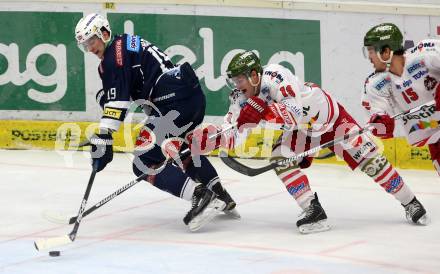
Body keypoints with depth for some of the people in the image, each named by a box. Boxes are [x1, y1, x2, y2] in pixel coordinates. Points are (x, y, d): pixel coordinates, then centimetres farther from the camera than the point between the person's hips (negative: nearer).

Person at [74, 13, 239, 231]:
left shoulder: (113, 56, -7)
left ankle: (201, 197, -17)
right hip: (194, 95, 11)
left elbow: (117, 100, -18)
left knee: (144, 162, -10)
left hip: (176, 103, -11)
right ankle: (222, 199, 37)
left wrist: (103, 137, -22)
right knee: (183, 150, 34)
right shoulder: (128, 44, 24)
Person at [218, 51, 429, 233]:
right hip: (301, 131, 7)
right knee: (280, 157, -17)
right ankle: (313, 210, -17)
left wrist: (265, 110, -50)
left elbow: (298, 111, -43)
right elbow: (232, 130, -8)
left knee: (367, 159, -7)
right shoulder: (242, 96, -11)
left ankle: (410, 204, 8)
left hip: (329, 115, -7)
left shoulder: (274, 75, -34)